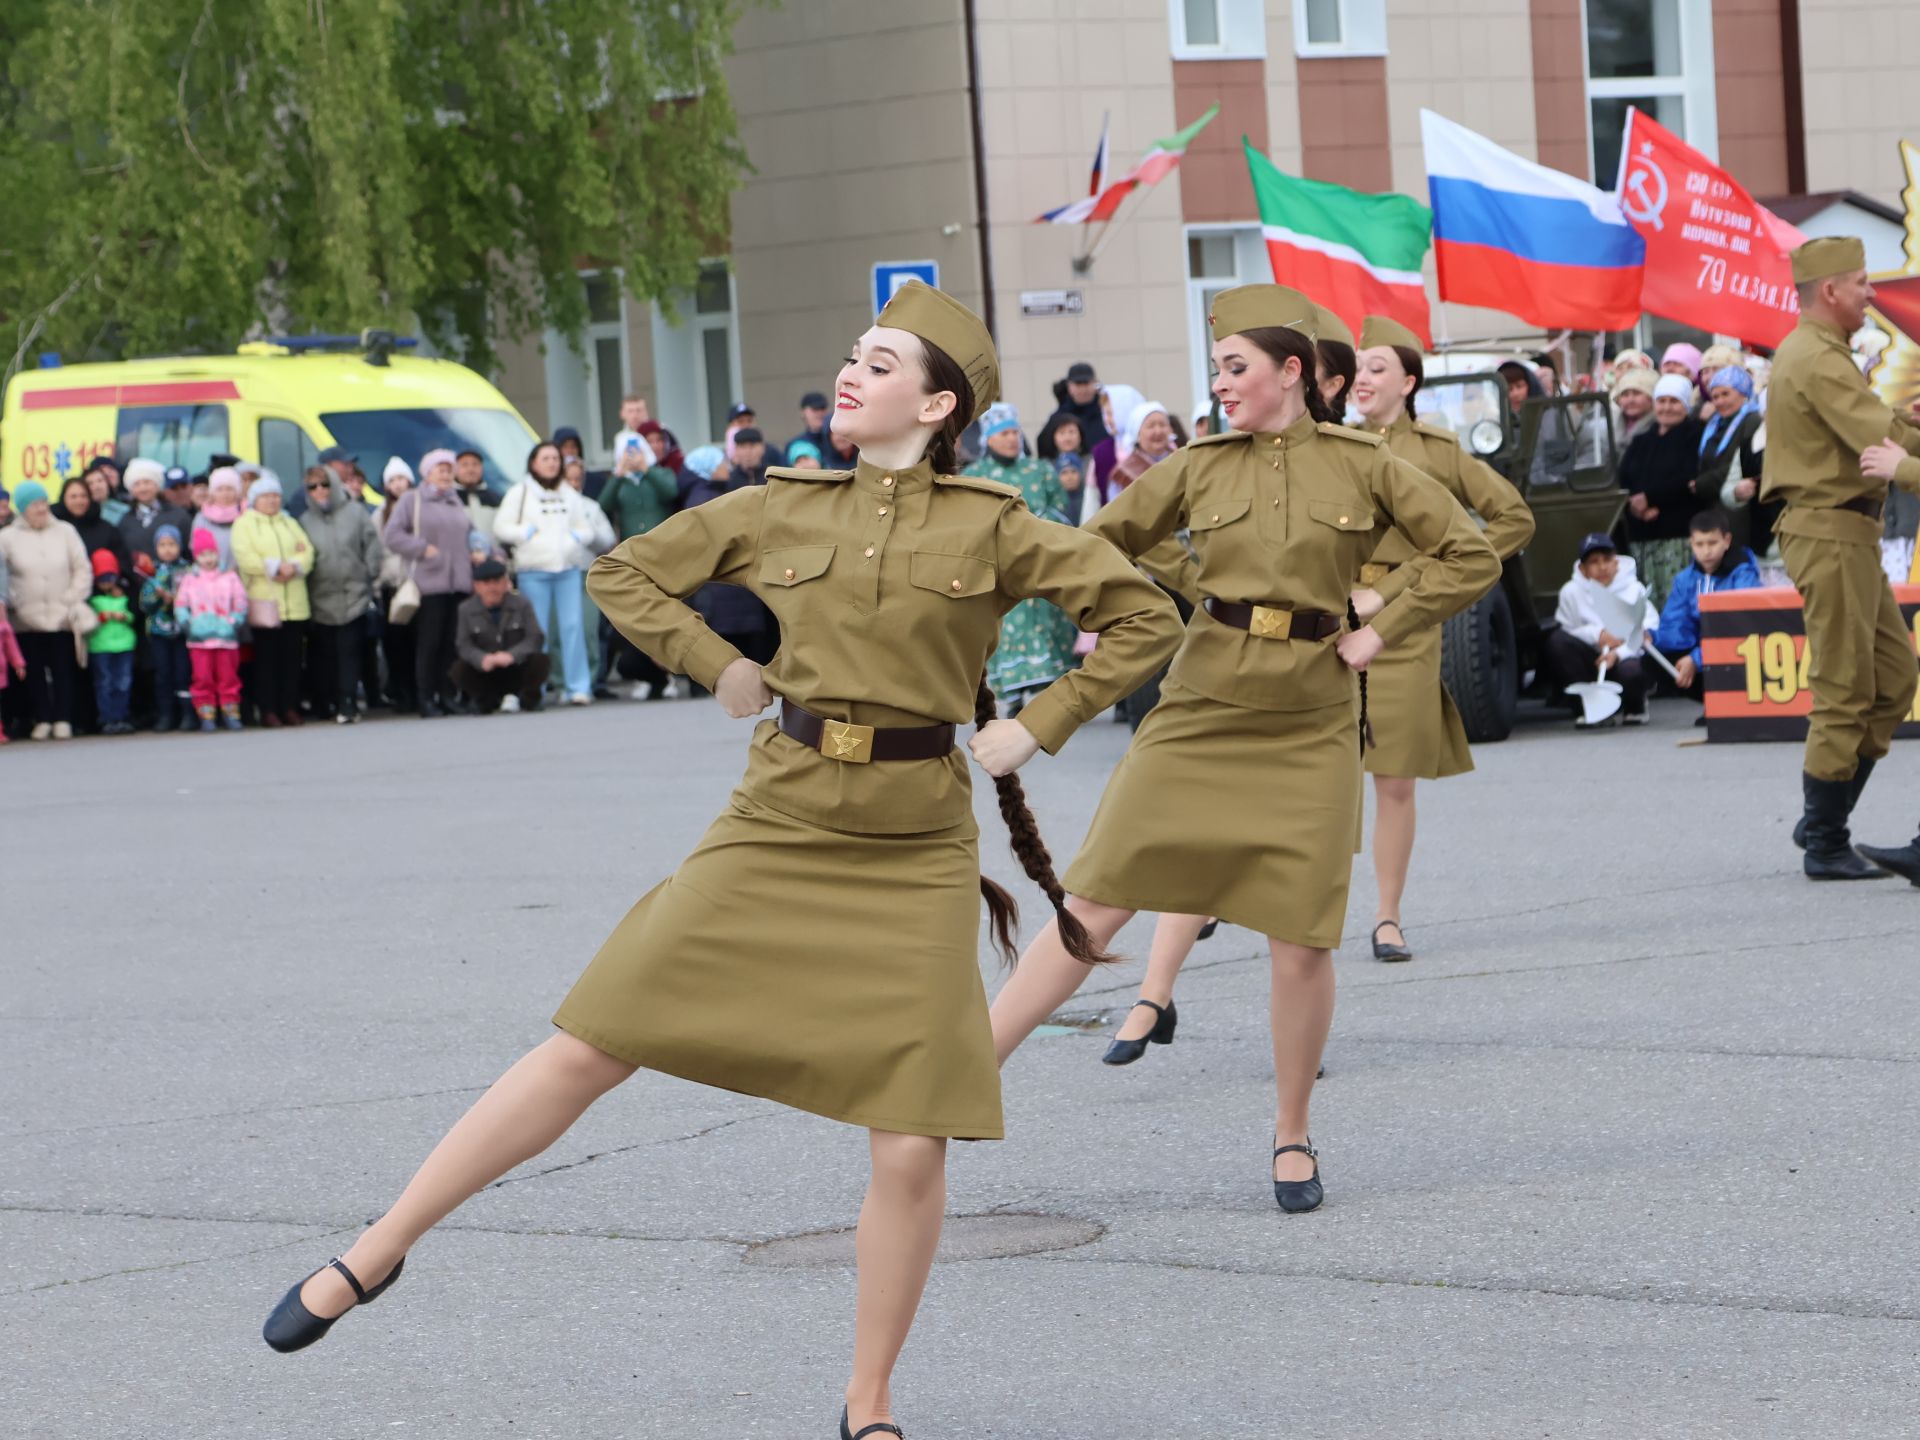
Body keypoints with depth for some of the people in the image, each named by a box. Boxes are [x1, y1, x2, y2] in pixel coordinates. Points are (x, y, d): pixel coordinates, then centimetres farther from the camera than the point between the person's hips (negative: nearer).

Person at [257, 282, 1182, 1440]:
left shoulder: (992, 530, -2)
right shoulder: (780, 510, 5)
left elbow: (1145, 618, 3)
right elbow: (626, 573, 16)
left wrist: (1038, 730, -1)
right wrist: (720, 666, 6)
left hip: (912, 860, -1)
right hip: (776, 829, 2)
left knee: (912, 1149, -6)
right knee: (586, 1051, -1)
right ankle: (375, 1256, 9)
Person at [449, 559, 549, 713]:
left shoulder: (521, 604, -7)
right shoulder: (466, 609, -6)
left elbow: (536, 638, -14)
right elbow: (464, 645, -13)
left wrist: (512, 655, -32)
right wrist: (482, 659, -35)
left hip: (517, 669, -1)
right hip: (486, 671, 1)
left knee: (540, 661, -30)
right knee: (459, 670, -27)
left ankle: (527, 699, -3)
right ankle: (490, 700, -3)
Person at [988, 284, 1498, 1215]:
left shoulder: (1362, 467, 0)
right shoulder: (1199, 468, 5)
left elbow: (1470, 559, 2)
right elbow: (1099, 545, 14)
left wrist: (1380, 632, -2)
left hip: (1310, 726, -1)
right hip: (1201, 709, 1)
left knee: (1301, 939, -1)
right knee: (1094, 903, -4)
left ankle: (1292, 1137, 17)